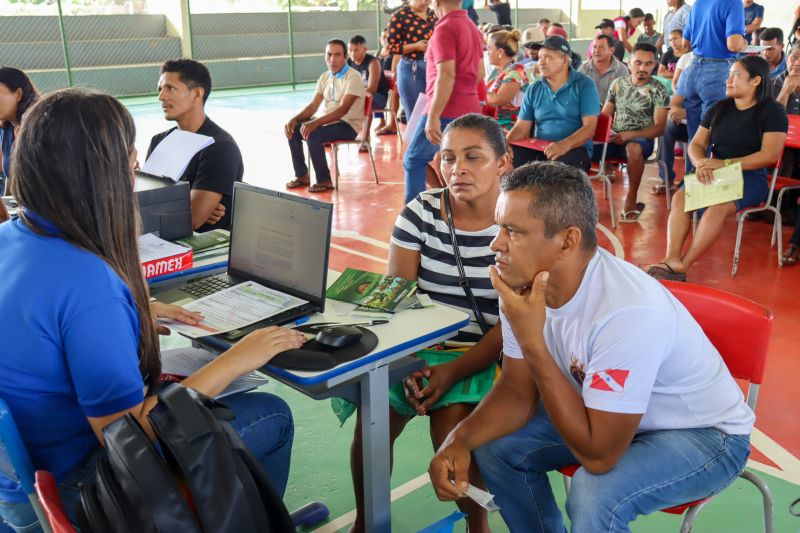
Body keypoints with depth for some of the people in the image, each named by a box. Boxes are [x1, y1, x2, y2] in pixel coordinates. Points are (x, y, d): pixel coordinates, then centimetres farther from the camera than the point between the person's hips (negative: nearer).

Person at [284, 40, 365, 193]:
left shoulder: (353, 77, -15)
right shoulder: (324, 77, 9)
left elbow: (343, 109, -26)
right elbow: (313, 106, 7)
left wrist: (316, 123, -36)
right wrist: (294, 119, -13)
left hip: (348, 124, -8)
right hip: (328, 121, 8)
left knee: (313, 135, -30)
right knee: (293, 130, -8)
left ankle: (324, 181, -15)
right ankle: (302, 175, 3)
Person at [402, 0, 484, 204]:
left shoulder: (445, 28, -13)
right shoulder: (473, 28, 14)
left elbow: (446, 76, -22)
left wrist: (433, 117, -23)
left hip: (447, 112, -8)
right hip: (470, 110, 8)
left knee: (413, 160, 5)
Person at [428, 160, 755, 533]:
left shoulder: (627, 312, -37)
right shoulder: (524, 283, -15)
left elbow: (598, 454, -34)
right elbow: (518, 390, -2)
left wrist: (531, 341, -36)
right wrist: (460, 439, -21)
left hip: (703, 432, -7)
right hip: (608, 414, 7)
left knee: (596, 494, -31)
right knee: (494, 445, -2)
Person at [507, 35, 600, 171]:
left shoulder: (584, 85, 0)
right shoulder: (533, 89, 12)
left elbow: (589, 127, -10)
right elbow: (521, 128, 8)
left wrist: (564, 145, -30)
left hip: (574, 148, -3)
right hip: (539, 149, 3)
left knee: (561, 162, -40)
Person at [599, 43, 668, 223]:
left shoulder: (658, 90, -1)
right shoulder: (618, 84, 11)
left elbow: (659, 128, -7)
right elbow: (604, 116, 12)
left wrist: (631, 135, -22)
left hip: (641, 139, -3)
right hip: (614, 139, 3)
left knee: (633, 148, -41)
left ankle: (631, 200, -24)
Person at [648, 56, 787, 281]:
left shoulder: (772, 111, -2)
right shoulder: (718, 108, 14)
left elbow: (770, 154, -13)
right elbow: (696, 144, 11)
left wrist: (725, 164, -22)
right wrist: (701, 164, -14)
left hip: (750, 176, -5)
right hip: (715, 174, 5)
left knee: (718, 207, -35)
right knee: (680, 197, -25)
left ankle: (682, 266, -36)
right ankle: (671, 259, -38)